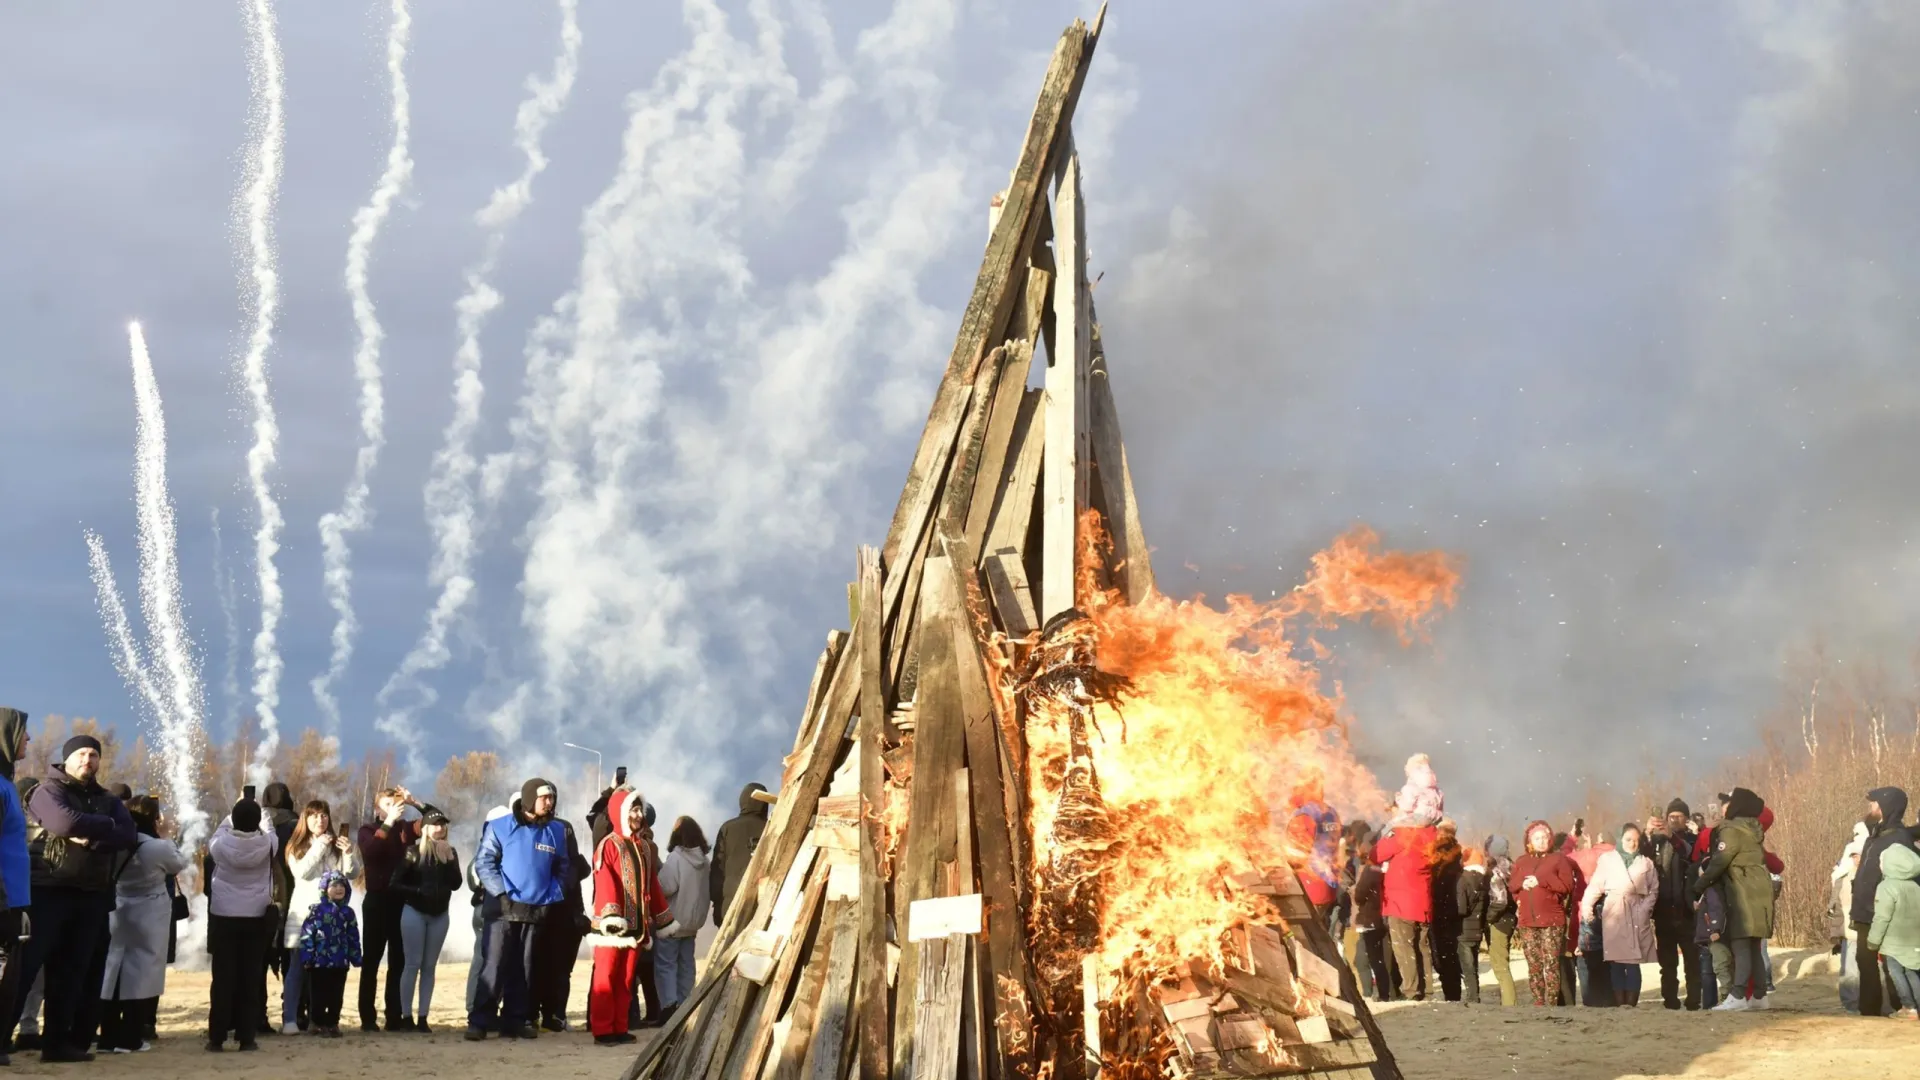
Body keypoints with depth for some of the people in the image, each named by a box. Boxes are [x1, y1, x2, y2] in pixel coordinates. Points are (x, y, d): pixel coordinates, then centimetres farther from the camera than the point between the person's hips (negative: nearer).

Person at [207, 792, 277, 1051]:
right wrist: (251, 810, 23)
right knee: (250, 978, 3)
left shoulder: (222, 842, -10)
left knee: (223, 977, 2)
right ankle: (246, 1036, 3)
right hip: (256, 918, 0)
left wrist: (234, 815, 19)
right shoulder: (267, 843, -9)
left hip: (223, 916, 0)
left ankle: (217, 1037, 2)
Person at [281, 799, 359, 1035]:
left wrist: (348, 853, -14)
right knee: (297, 966, -3)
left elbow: (352, 873, 4)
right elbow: (302, 872, -11)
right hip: (303, 911, -2)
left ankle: (316, 1018, 8)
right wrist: (320, 846, -12)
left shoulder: (336, 844, 11)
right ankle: (289, 1019, -5)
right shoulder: (296, 846, 5)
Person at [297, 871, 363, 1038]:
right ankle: (319, 1023, 14)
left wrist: (356, 958, 8)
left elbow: (353, 936, 11)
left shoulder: (348, 912, 8)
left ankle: (332, 1023, 20)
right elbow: (306, 934, -8)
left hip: (340, 962, 4)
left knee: (337, 996, 9)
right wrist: (306, 957, -13)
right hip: (319, 960, -4)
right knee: (319, 995, 4)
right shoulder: (316, 910, -4)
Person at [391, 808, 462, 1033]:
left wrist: (449, 862, -15)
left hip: (439, 915, 4)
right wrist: (417, 891, -18)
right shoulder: (413, 851, -7)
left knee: (429, 966, 5)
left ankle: (422, 1018, 7)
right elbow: (396, 883, -10)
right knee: (413, 964, -4)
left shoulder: (450, 852, 5)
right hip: (414, 913, -4)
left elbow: (456, 884, -5)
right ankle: (406, 1016, -1)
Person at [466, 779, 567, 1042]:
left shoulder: (556, 831, 8)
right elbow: (483, 863, -5)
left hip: (537, 910, 4)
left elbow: (562, 869, 16)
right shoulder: (500, 828, -4)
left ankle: (516, 1020, 13)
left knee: (524, 969, 8)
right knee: (495, 966, -10)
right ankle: (480, 1020, -10)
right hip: (504, 907, -4)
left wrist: (553, 895, 3)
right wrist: (501, 893, -13)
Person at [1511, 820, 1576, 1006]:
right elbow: (1511, 885, 15)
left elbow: (1568, 885, -7)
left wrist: (1541, 881, -13)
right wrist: (1522, 884, -7)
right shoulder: (1521, 861, 15)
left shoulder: (1559, 859, 2)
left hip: (1552, 920, -4)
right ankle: (1538, 1003, 10)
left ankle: (1552, 1004, -9)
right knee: (1533, 965, 5)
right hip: (1527, 921, 4)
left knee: (1551, 964, -8)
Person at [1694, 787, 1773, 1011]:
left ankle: (1738, 997, -18)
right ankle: (1758, 995, 16)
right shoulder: (1751, 829, 18)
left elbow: (1720, 861, -14)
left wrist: (1699, 884, -1)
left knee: (1740, 945, -12)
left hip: (1744, 894, -9)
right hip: (1758, 892, 9)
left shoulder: (1732, 830, -10)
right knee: (1753, 946, 13)